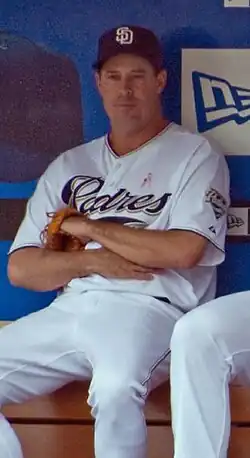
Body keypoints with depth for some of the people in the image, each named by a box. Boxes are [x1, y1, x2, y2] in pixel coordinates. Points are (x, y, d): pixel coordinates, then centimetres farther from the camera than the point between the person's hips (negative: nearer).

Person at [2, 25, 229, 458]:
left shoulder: (195, 155, 6)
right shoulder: (68, 165, 18)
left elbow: (184, 251, -12)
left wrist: (89, 228, -4)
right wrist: (92, 261, -7)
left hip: (149, 309, -5)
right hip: (69, 310, 6)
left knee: (116, 389, -36)